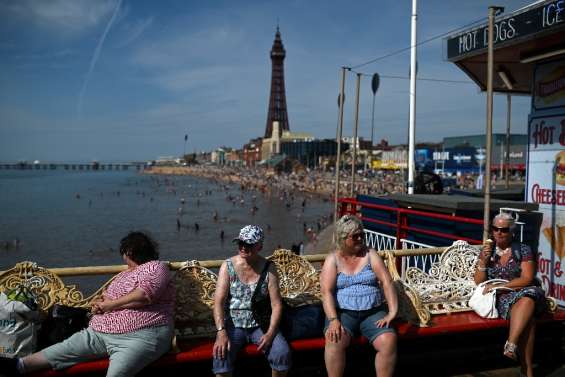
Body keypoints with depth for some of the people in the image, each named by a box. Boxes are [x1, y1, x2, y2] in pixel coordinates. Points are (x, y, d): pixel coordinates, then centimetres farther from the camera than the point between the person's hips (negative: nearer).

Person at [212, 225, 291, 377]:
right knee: (221, 354, -28)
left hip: (260, 324, 1)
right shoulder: (228, 266, -4)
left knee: (283, 353, -22)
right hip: (233, 325, -1)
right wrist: (221, 332, -23)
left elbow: (276, 304, -3)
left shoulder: (269, 268, -2)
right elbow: (219, 301, -10)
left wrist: (270, 333, -17)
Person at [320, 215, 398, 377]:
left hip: (373, 312, 1)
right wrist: (333, 320, -25)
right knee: (335, 340, -31)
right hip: (343, 312, -1)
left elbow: (387, 282, -4)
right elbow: (326, 292, -10)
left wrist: (392, 312, -18)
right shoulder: (333, 259, 1)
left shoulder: (370, 254, 4)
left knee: (389, 341, -26)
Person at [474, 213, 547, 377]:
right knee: (527, 318, -32)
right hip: (498, 298, 0)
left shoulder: (524, 250, 6)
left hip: (522, 293, 0)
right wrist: (483, 262, -9)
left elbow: (527, 279, -4)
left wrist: (500, 285, -14)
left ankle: (511, 344, -41)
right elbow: (479, 282, 8)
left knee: (528, 298, -39)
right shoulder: (487, 251, 12)